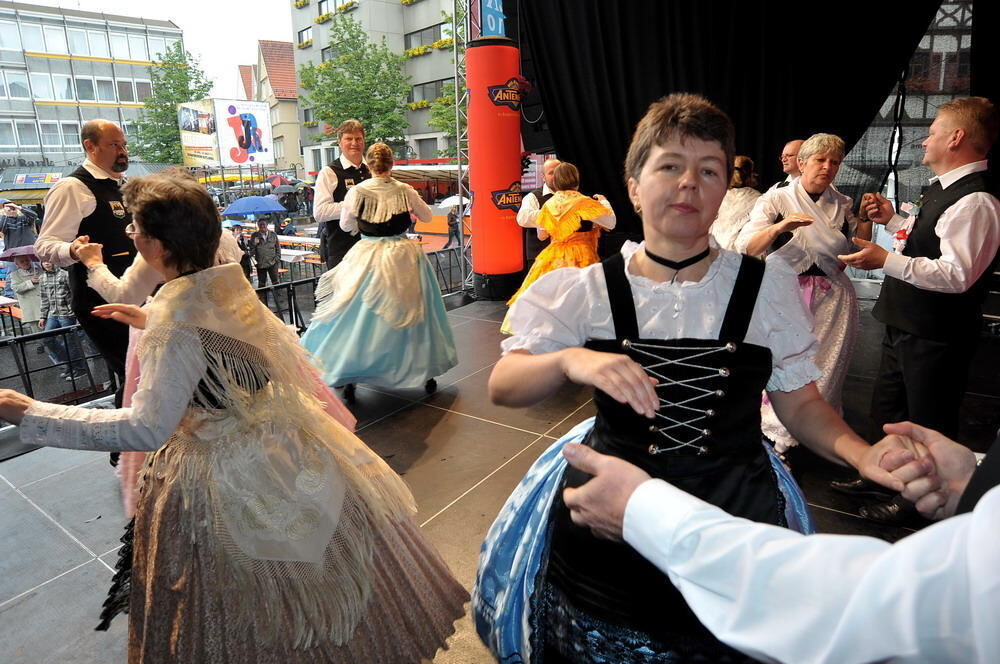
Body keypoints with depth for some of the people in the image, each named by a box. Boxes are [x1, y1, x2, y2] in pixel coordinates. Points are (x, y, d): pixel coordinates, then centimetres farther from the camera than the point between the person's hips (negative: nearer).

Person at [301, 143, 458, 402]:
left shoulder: (358, 192, -7)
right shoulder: (405, 191, -4)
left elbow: (346, 226, 5)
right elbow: (427, 216, 10)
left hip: (368, 259, -1)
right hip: (404, 257, 1)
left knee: (359, 315, 8)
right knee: (411, 311, 14)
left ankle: (349, 379, 9)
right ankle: (426, 372, 25)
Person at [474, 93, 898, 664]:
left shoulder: (768, 287, -4)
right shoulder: (588, 291, -7)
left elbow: (801, 403, 3)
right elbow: (502, 388, -13)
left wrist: (860, 452, -17)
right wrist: (568, 360, -33)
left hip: (734, 519, 1)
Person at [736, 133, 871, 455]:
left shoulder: (843, 204, 12)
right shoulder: (776, 199, -1)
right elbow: (747, 248, -13)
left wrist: (867, 219, 4)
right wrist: (780, 227, -29)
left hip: (832, 300, 4)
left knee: (827, 370, 6)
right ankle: (780, 438, 11)